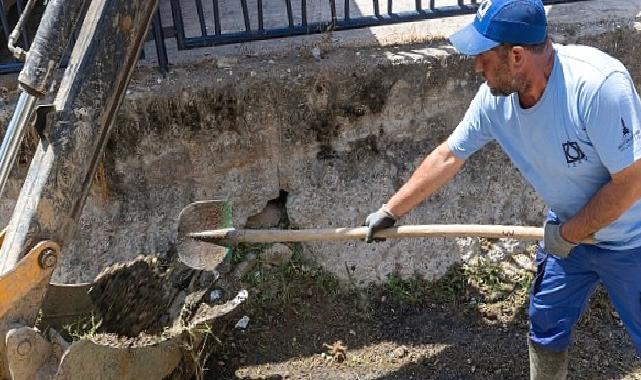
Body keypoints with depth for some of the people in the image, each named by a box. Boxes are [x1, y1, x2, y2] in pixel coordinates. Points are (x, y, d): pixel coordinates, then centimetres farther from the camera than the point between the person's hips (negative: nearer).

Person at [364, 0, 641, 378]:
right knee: (546, 330, 16)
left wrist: (568, 235, -16)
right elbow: (448, 157, -2)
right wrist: (390, 211, 4)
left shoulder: (597, 83, -34)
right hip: (568, 230, 5)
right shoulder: (494, 97, -15)